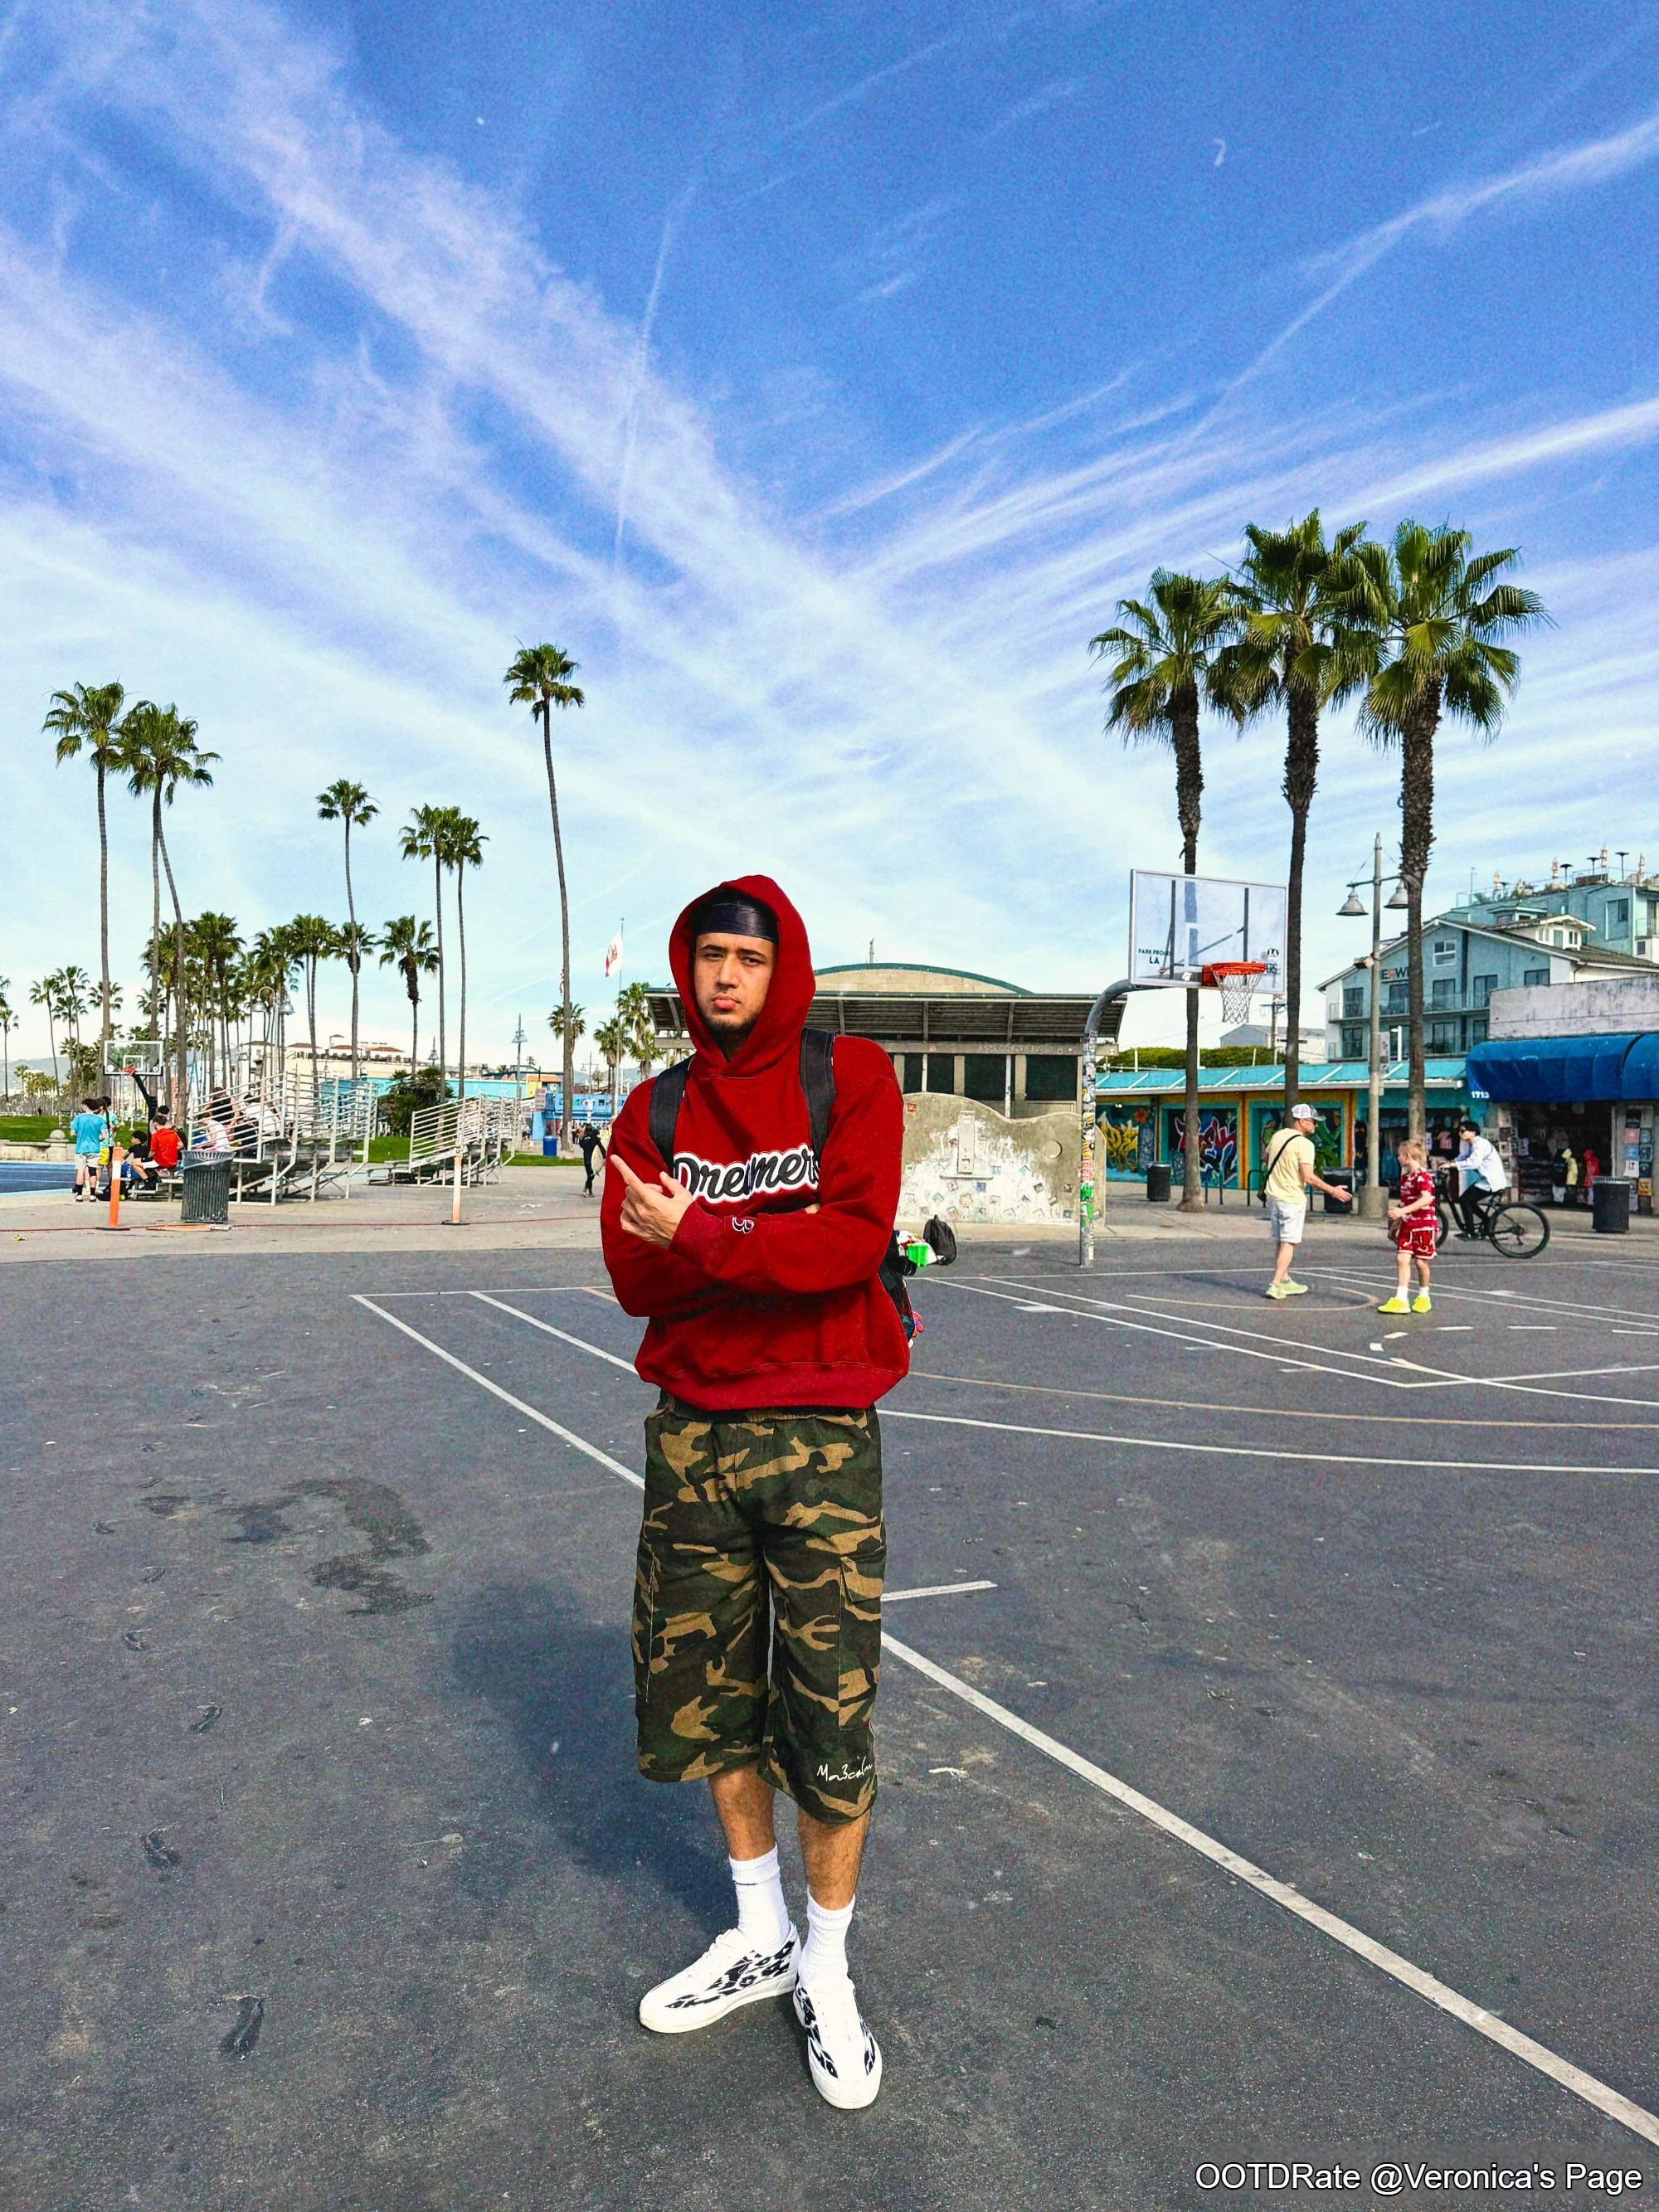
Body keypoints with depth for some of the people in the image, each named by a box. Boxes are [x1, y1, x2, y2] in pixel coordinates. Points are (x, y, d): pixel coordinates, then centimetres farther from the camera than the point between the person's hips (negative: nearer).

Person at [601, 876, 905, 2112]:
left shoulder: (852, 1077, -3)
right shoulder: (657, 1109, 8)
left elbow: (853, 1236, -17)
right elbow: (636, 1278, -3)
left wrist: (704, 1241, -17)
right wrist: (773, 1251, -15)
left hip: (823, 1436, -3)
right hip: (694, 1432, 4)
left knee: (830, 1717, 4)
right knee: (708, 1695, 14)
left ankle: (828, 1967, 30)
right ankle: (759, 1938, 38)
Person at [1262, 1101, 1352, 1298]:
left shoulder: (1277, 1136, 5)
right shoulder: (1304, 1144, -18)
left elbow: (1266, 1161, 19)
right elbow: (1309, 1178, -23)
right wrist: (1333, 1191, -14)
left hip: (1273, 1195, 7)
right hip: (1292, 1198, -7)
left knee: (1281, 1241, 17)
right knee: (1288, 1243, -1)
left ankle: (1285, 1281, 26)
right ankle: (1276, 1286, -5)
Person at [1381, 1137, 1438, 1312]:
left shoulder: (1423, 1175, -15)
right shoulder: (1405, 1176, 12)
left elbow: (1427, 1199, -29)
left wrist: (1402, 1211, -36)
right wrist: (1396, 1225, 22)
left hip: (1424, 1225, -7)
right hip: (1407, 1225, 7)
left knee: (1421, 1261, 4)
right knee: (1402, 1258, -4)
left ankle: (1423, 1297, 23)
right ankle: (1400, 1300, -7)